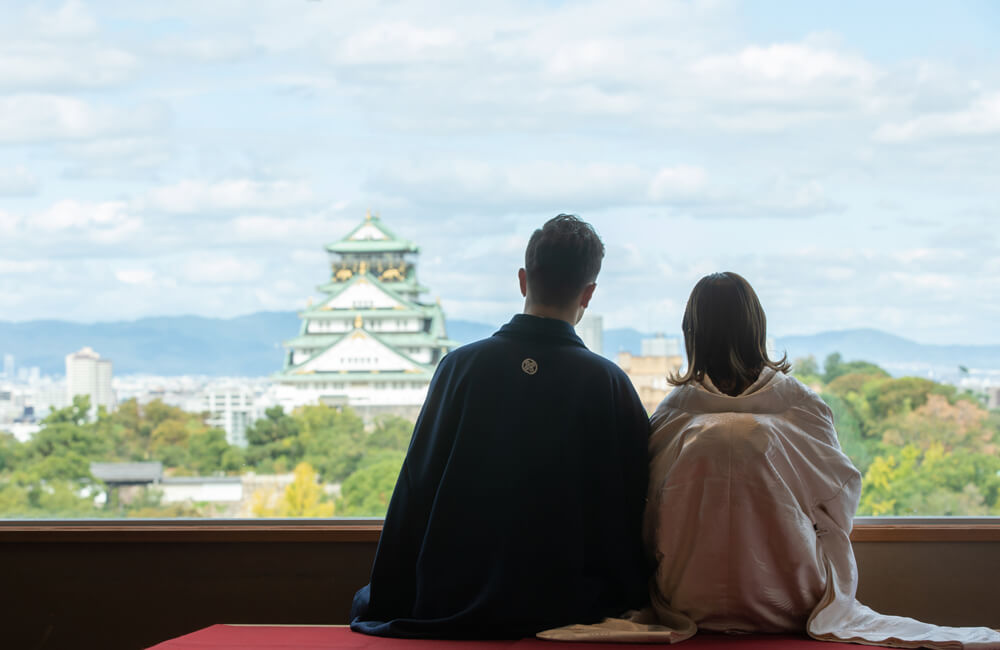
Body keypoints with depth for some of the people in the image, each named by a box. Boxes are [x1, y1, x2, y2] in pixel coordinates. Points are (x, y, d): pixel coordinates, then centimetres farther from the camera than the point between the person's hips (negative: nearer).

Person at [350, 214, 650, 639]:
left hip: (453, 603, 1)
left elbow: (414, 495, -2)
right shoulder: (608, 384, -8)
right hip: (564, 610, -1)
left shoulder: (460, 366, -6)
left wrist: (387, 602, 8)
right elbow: (630, 513, -3)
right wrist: (629, 602, 14)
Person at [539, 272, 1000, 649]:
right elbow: (841, 495, 2)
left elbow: (649, 520, 1)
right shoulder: (801, 405, -7)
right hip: (792, 599, -1)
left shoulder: (673, 412, -6)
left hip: (696, 601, 1)